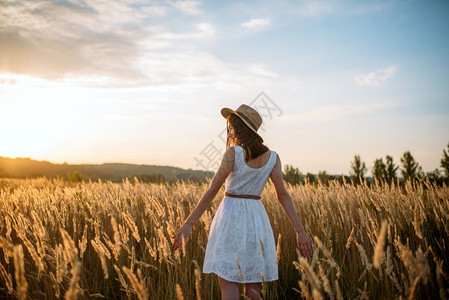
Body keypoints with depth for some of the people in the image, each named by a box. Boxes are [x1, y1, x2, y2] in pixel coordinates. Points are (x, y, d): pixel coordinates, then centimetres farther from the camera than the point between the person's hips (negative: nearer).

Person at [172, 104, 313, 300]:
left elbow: (212, 190, -13)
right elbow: (283, 195, -2)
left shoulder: (233, 153, -10)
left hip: (232, 217, -5)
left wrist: (188, 223, -11)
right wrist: (300, 231, -2)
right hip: (257, 218, 5)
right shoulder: (272, 157, 3)